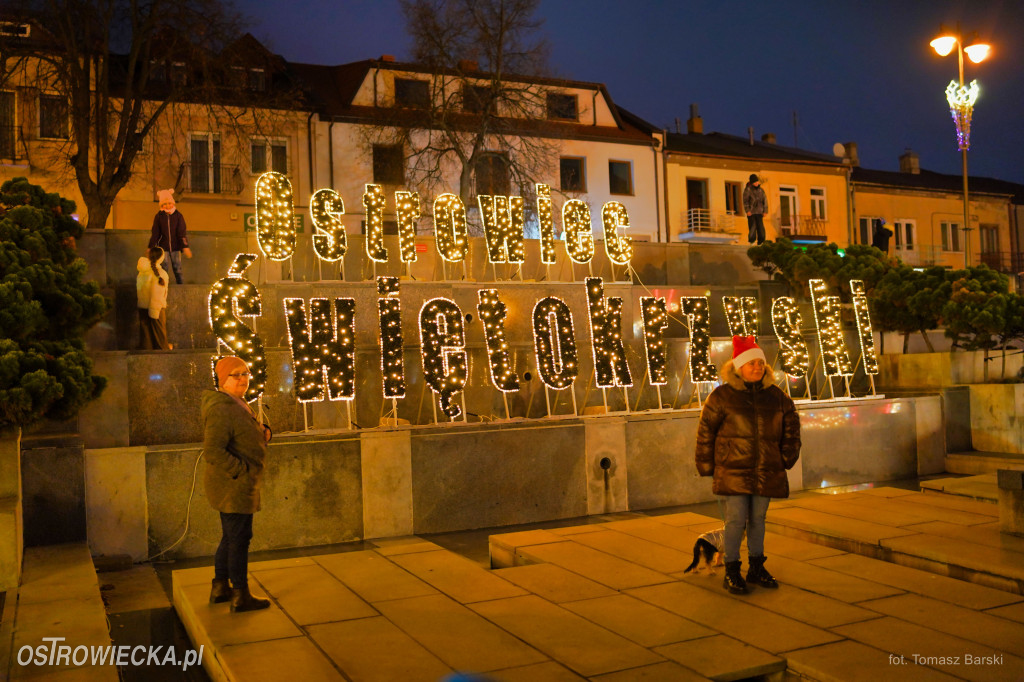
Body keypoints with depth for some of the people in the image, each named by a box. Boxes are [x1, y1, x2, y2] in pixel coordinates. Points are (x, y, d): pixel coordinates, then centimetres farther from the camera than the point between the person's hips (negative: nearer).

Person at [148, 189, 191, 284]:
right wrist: (151, 247, 1)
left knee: (177, 268, 6)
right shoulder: (158, 216, -2)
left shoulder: (178, 215, -3)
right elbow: (155, 233, 2)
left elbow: (182, 232, -3)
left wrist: (185, 247, -7)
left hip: (175, 246, 0)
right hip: (163, 246, 0)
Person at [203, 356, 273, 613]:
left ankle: (220, 587, 33)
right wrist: (242, 470, -23)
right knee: (239, 538, -2)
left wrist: (263, 430, 7)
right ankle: (241, 596, 9)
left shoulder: (237, 404, 13)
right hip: (234, 487, -11)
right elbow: (213, 452, -29)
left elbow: (245, 435, 28)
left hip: (238, 487, 11)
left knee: (230, 537, 20)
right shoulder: (221, 409, -21)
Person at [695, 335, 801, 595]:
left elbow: (791, 423, 20)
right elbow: (705, 432, -1)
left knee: (758, 519, 14)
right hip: (734, 470, -4)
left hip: (766, 472, 4)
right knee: (736, 520, -6)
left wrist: (787, 457, 16)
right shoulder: (722, 396, -6)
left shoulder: (775, 396, 6)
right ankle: (731, 572, 8)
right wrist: (706, 466, -2)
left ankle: (756, 568, 28)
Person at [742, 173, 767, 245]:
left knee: (760, 227, 0)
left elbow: (765, 201, 13)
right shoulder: (747, 189, -1)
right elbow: (745, 201, -5)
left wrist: (765, 211, 5)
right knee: (752, 227, -9)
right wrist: (747, 210, -13)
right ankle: (751, 241, -2)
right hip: (751, 212, -4)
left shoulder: (761, 190, 12)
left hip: (759, 212, 4)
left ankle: (761, 242, 5)